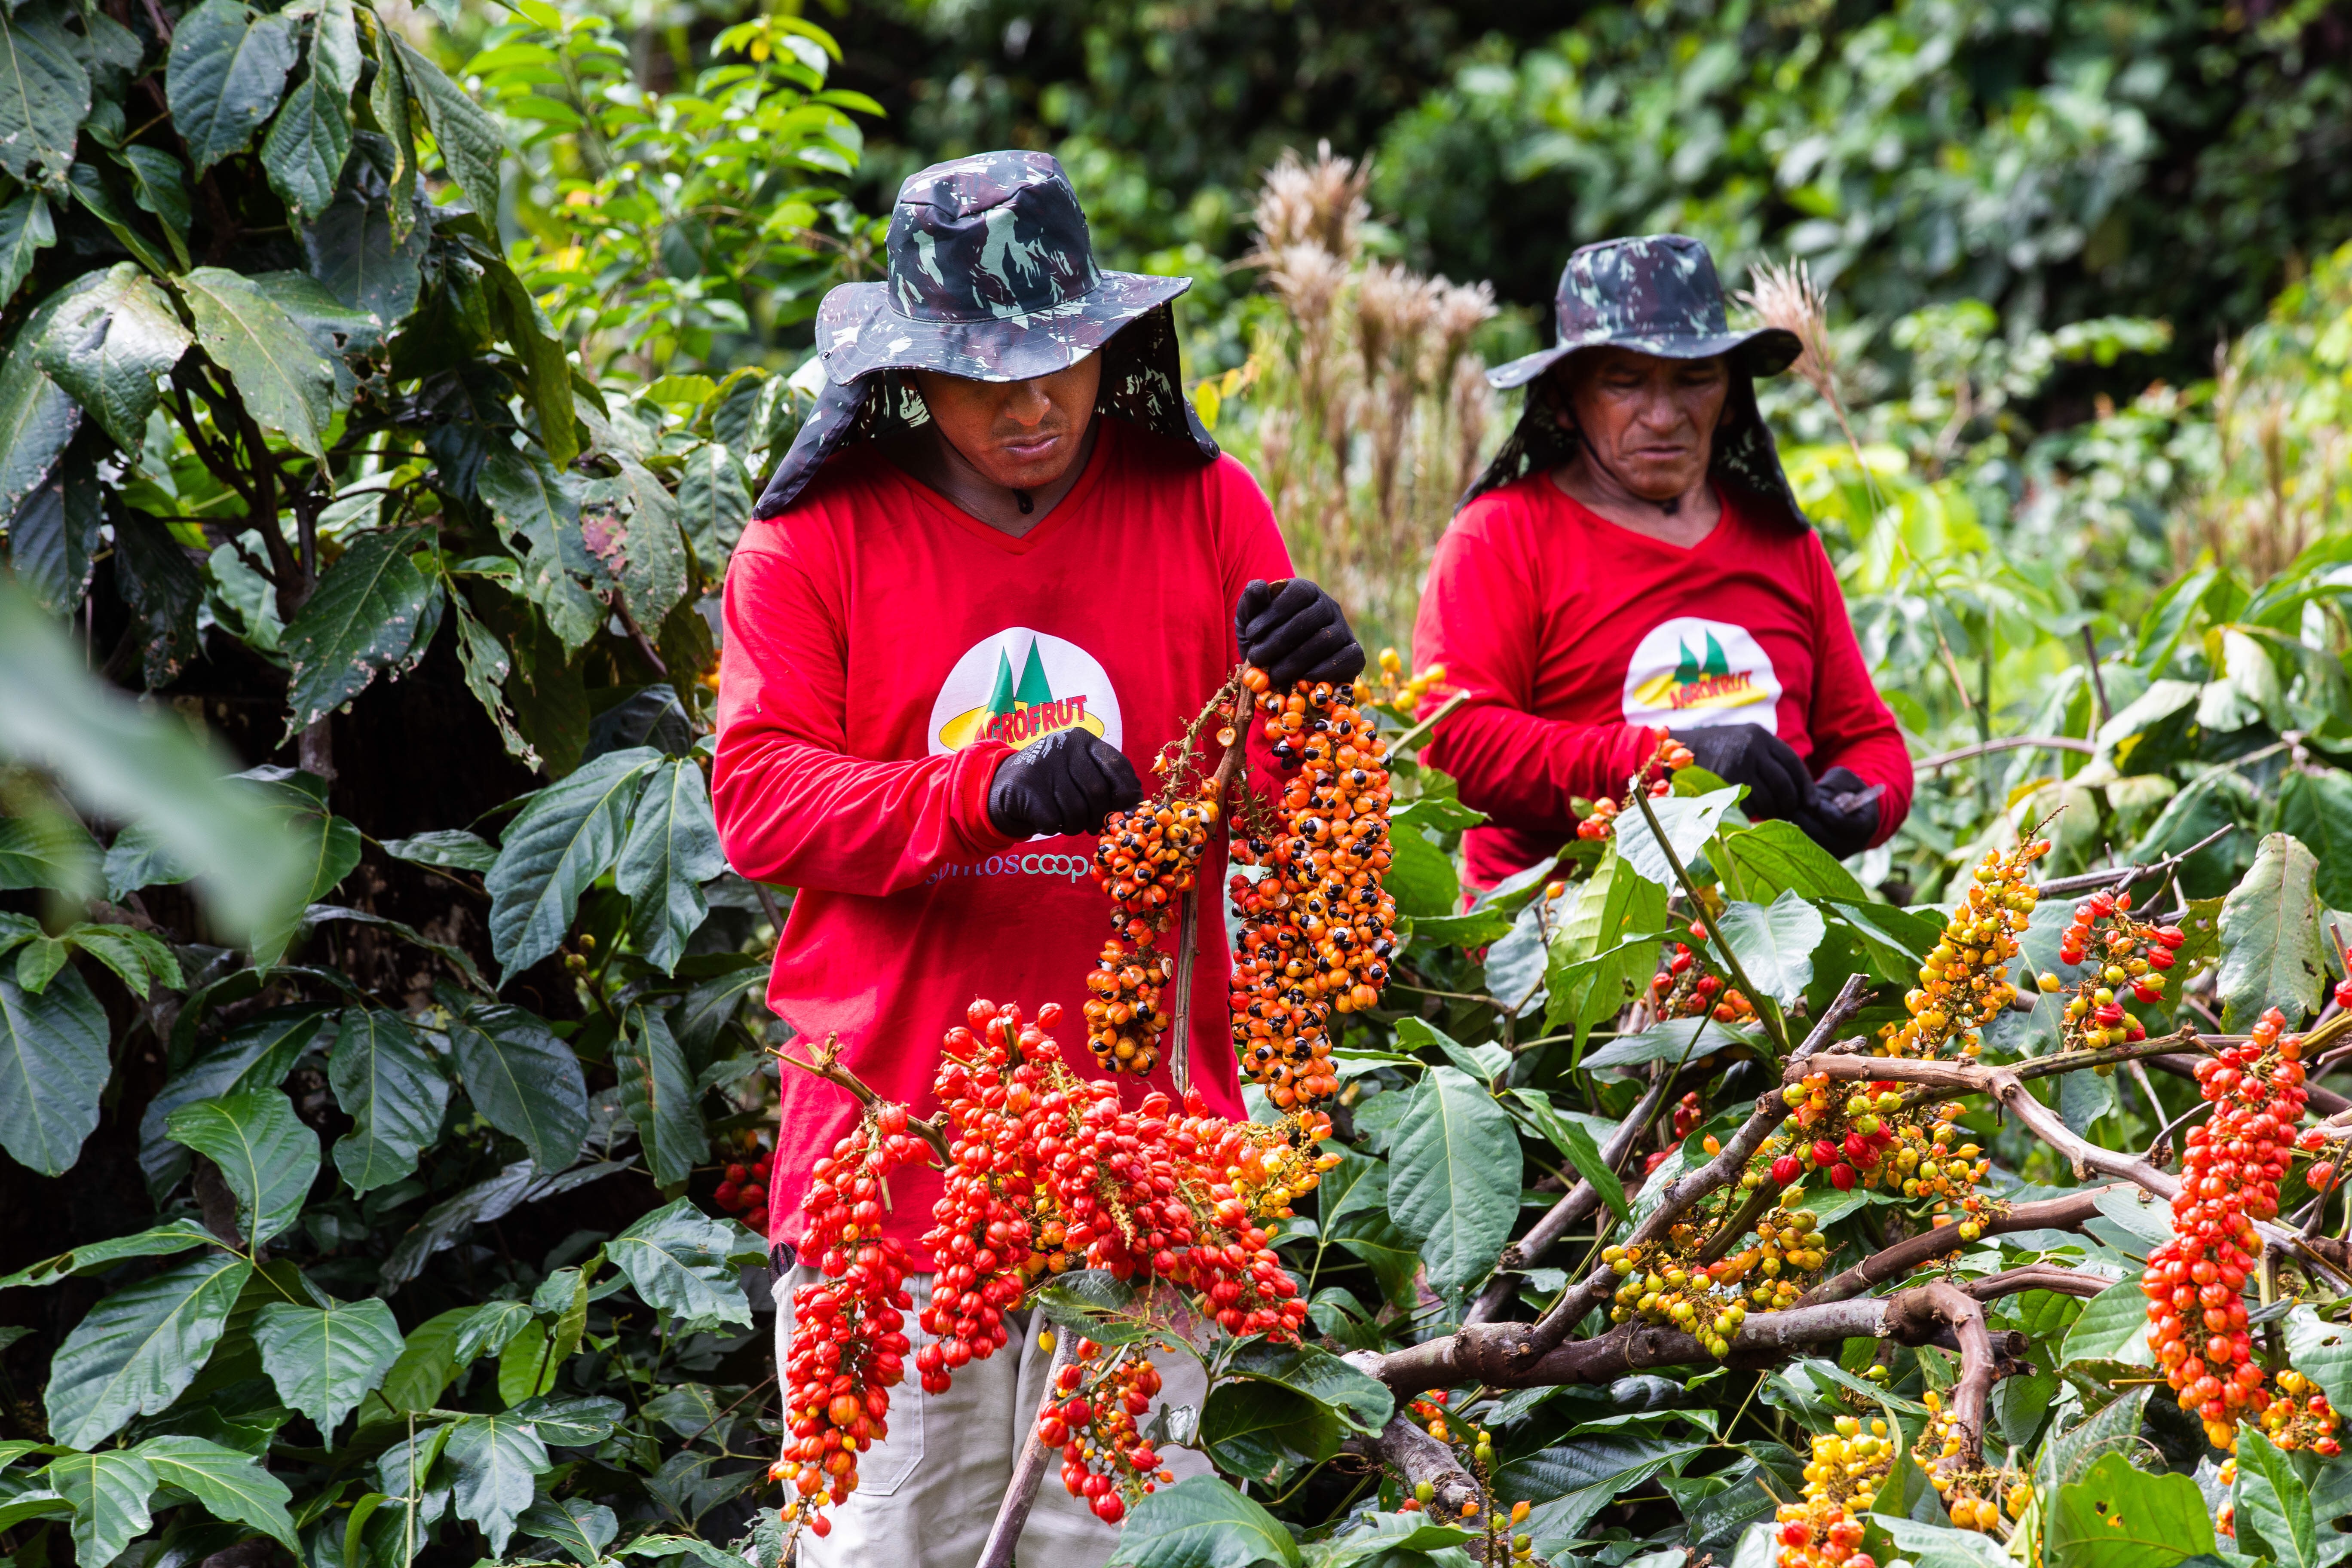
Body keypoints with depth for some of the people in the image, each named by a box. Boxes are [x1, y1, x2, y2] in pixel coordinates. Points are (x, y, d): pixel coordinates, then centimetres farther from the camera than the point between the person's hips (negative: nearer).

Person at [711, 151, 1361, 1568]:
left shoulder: (1201, 507, 10)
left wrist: (1317, 689, -16)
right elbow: (757, 796, -5)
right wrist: (984, 792, -22)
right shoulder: (818, 537, 6)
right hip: (895, 1121, -1)